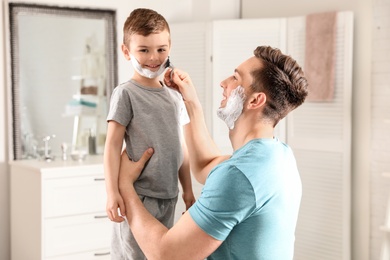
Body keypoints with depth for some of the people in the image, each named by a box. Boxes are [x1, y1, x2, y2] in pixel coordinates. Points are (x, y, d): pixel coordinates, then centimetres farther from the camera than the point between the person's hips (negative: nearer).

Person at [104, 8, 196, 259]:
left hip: (168, 196, 6)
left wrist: (188, 190, 16)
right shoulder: (126, 93, -8)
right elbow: (113, 146, -12)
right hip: (139, 196, -6)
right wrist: (113, 192, -19)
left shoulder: (175, 96, 10)